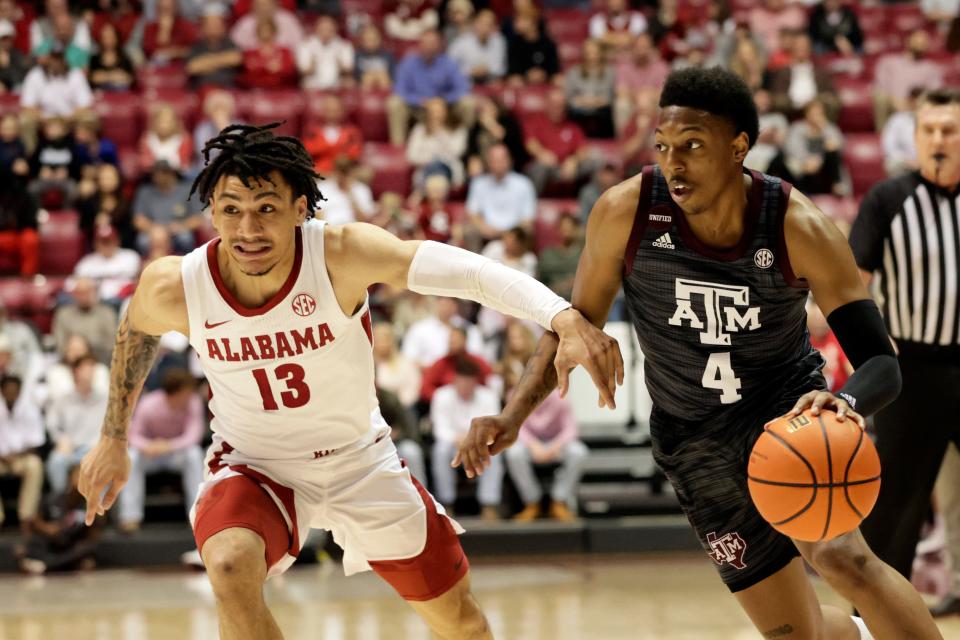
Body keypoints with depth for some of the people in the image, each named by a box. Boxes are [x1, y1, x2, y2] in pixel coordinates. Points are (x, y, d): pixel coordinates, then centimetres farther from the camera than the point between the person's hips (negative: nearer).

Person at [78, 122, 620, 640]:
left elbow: (467, 271, -43)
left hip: (360, 460, 1)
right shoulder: (174, 289, -23)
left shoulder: (341, 255, -30)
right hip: (254, 465, -1)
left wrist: (564, 319, -59)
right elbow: (137, 332, 3)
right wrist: (114, 440, 14)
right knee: (230, 568, -33)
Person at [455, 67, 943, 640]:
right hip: (697, 442, 2)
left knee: (843, 558, -32)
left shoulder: (800, 229, -22)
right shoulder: (625, 213, -18)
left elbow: (882, 365, -23)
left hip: (788, 406, -2)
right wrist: (515, 413, -17)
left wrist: (846, 402, -47)